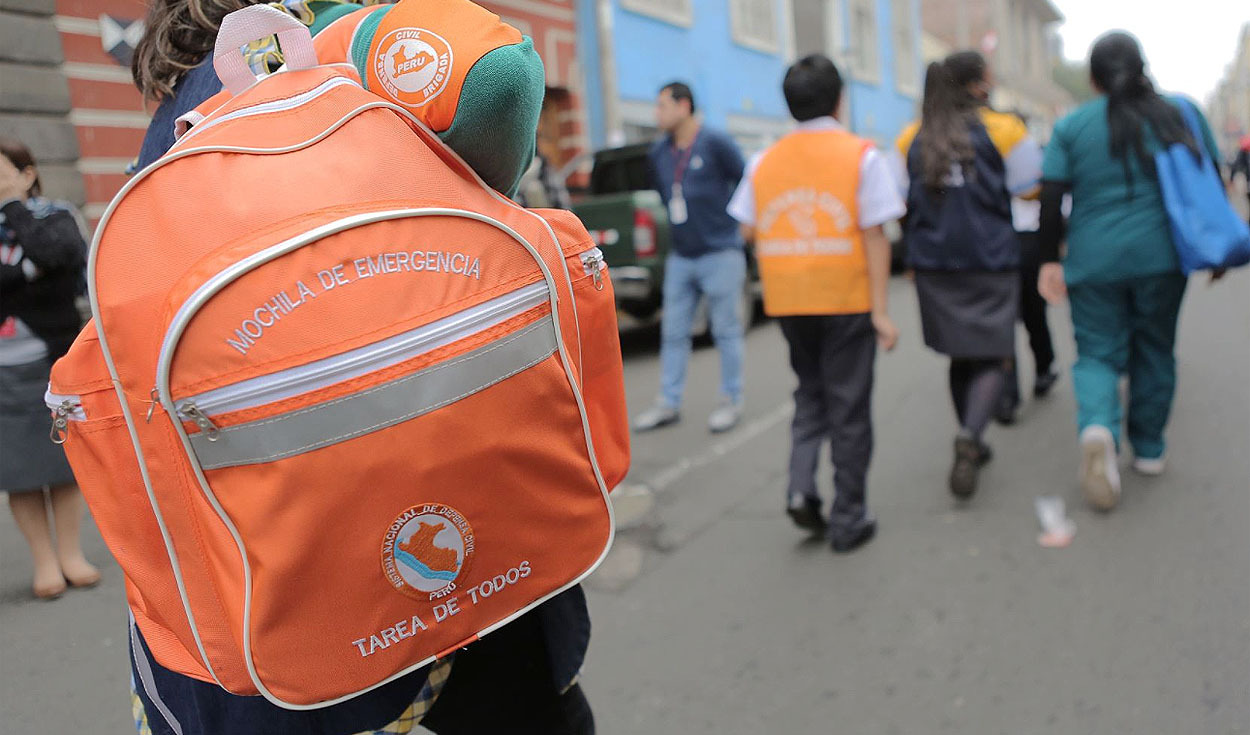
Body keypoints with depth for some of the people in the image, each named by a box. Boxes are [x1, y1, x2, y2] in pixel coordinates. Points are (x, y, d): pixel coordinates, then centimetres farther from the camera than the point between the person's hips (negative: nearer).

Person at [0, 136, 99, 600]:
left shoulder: (57, 216, 2)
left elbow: (55, 253, -20)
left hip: (53, 360, -1)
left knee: (63, 459, 7)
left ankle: (70, 553, 19)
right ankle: (44, 561, 15)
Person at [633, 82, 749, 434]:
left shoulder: (716, 143, -8)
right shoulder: (658, 153, 9)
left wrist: (742, 224, 1)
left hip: (720, 254, -6)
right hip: (681, 257, 6)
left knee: (726, 331, 2)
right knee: (673, 333, 7)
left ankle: (732, 401, 14)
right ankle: (669, 404, 16)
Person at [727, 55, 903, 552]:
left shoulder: (764, 161, 4)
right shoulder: (861, 156, -6)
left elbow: (748, 231, 2)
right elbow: (874, 236, -11)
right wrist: (881, 310, -10)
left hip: (788, 301, 3)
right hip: (847, 300, -3)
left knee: (811, 395, 22)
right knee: (849, 409, 8)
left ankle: (800, 488, 4)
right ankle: (848, 521, 15)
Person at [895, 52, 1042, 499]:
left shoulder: (911, 139, 5)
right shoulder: (1002, 130, -3)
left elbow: (899, 204, 10)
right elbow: (1032, 191, 0)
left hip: (933, 265, 4)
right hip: (991, 262, -4)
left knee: (961, 357, 17)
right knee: (992, 358, 0)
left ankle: (970, 444, 26)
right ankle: (969, 437, -24)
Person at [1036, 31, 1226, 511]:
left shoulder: (1071, 126, 0)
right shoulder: (1179, 113, 5)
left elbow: (1052, 200, -5)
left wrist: (1050, 260, 2)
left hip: (1094, 261, -1)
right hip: (1161, 256, 1)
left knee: (1097, 354, 6)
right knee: (1154, 351, 15)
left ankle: (1098, 427, -22)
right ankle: (1148, 450, 24)